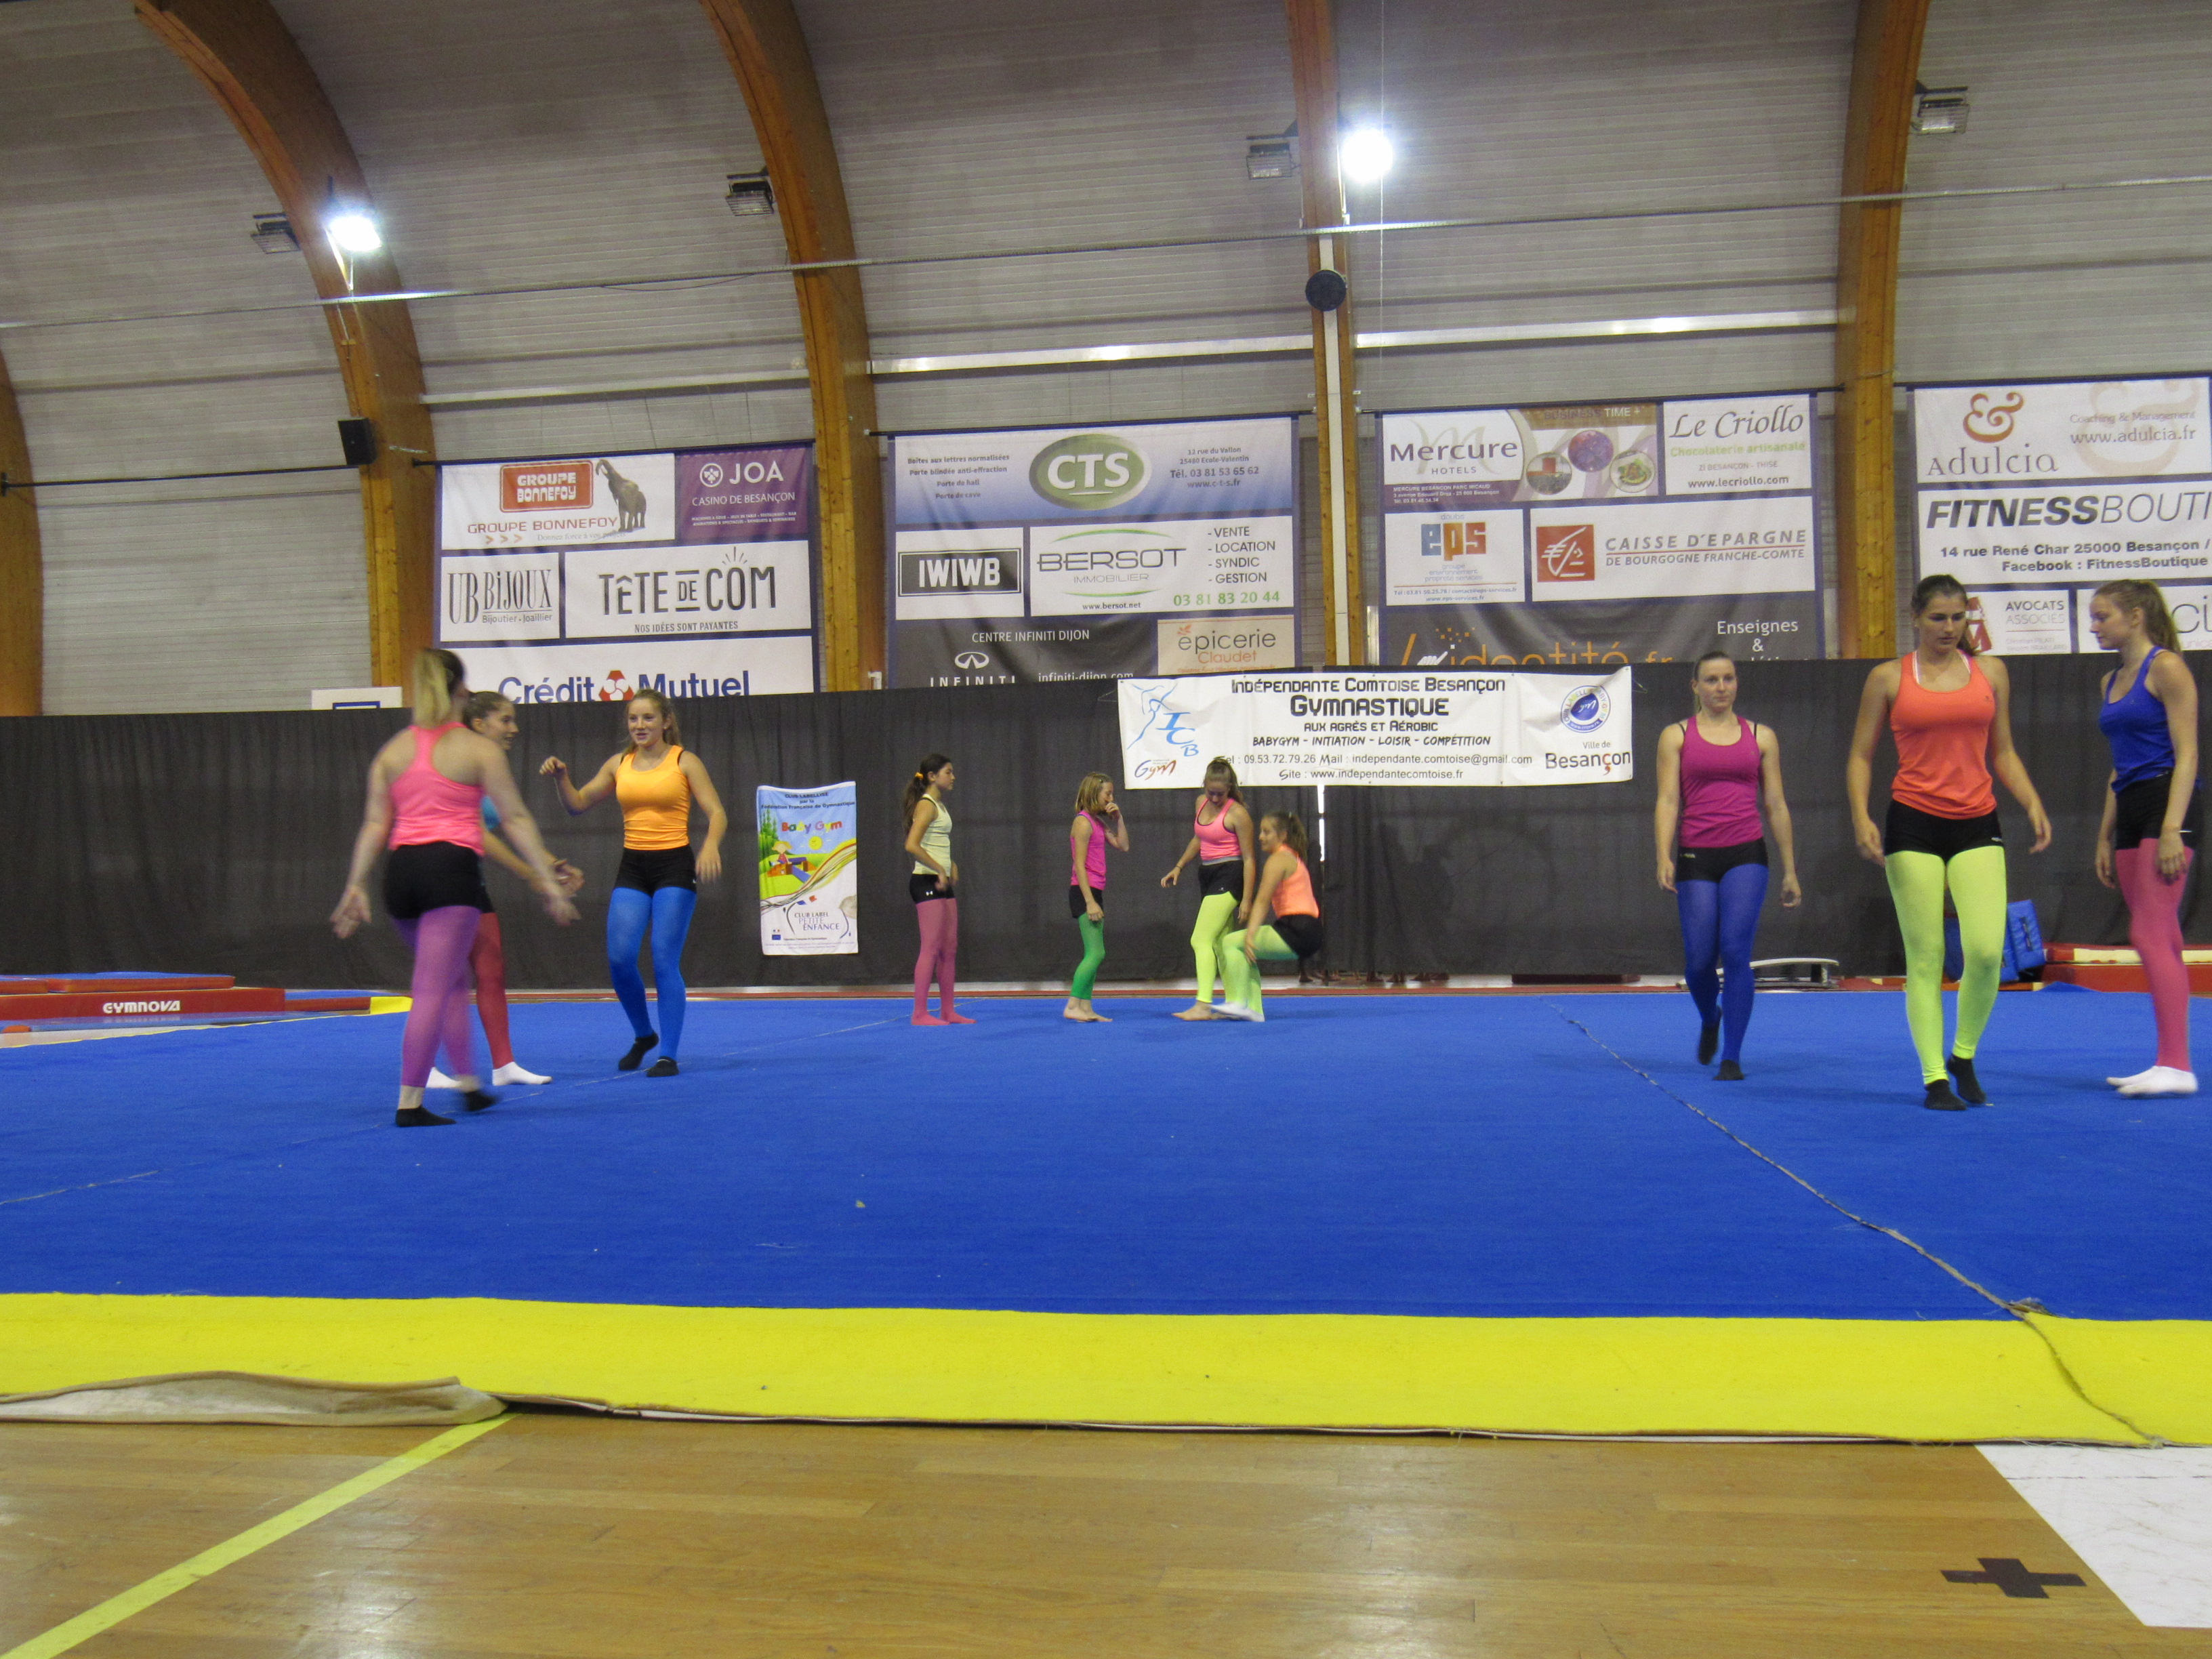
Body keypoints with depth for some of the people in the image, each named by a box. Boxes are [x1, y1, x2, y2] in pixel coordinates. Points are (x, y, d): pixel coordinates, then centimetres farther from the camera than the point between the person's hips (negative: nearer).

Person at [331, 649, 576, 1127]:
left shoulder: (392, 751, 14)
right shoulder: (478, 748, 3)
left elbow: (374, 823, 8)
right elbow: (515, 818, -1)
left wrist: (356, 885, 8)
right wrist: (547, 879, -1)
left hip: (401, 870, 5)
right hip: (452, 866, -5)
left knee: (454, 980, 21)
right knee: (433, 989, -4)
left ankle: (468, 1084, 27)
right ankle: (410, 1103, -5)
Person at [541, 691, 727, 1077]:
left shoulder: (684, 762, -1)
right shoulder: (619, 764, 10)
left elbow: (717, 814, -7)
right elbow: (578, 804, 17)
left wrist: (711, 846, -27)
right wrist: (561, 777, -2)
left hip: (674, 865, -4)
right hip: (632, 867, 4)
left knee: (665, 962, -7)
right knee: (619, 959, -6)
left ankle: (668, 1055, 2)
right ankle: (644, 1035, 19)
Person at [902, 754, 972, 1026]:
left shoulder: (940, 805, 16)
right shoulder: (926, 805, -12)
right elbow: (912, 845, -24)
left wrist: (951, 867, 12)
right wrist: (939, 870, -19)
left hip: (942, 882, 10)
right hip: (927, 882, -10)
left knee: (949, 948, 10)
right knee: (931, 949, -8)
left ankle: (948, 1010, 16)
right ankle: (920, 1013, -5)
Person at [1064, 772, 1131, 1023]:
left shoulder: (1098, 823, 16)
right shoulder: (1083, 822, -12)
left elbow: (1123, 845, 18)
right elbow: (1079, 865, -17)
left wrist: (1118, 818, 10)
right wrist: (1090, 901, -21)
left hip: (1094, 892, 10)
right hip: (1083, 891, -10)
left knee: (1095, 955, 9)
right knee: (1096, 953, -13)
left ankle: (1086, 1008, 10)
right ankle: (1072, 1006, -10)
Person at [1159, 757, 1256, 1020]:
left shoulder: (1238, 814, -13)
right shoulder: (1201, 802, 9)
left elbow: (1248, 858, -12)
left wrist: (1246, 899, -14)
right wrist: (1179, 867, 20)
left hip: (1229, 876, -8)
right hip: (1207, 876, 8)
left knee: (1201, 941, -16)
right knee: (1218, 944, 8)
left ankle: (1203, 1005, -21)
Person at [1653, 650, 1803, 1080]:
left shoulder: (1761, 737, 11)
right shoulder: (1676, 736, 8)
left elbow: (1777, 806, 12)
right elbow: (1668, 800, 0)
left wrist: (1790, 870, 11)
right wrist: (1664, 857, -14)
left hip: (1747, 855, 0)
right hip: (1696, 856, 0)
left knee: (1735, 952, -13)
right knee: (1699, 960, -1)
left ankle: (1732, 1057, -5)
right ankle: (1710, 1020, 33)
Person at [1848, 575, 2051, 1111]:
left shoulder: (1991, 672, 11)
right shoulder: (1888, 678, 4)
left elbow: (2003, 751, 16)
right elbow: (1860, 756, 5)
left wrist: (2033, 804, 2)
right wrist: (1861, 818, -8)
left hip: (1977, 825, 2)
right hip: (1913, 825, -2)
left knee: (1986, 950, -11)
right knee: (1925, 957, -2)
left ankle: (1964, 1056, 13)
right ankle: (1935, 1078, 7)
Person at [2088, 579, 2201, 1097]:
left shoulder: (2166, 668, -5)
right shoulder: (2111, 682, 18)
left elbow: (2186, 754, -12)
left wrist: (2172, 829, -20)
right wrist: (2105, 838, 19)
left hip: (2166, 802, -8)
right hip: (2130, 811, 8)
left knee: (2151, 936, -14)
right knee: (2161, 943, 8)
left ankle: (2176, 1064, -14)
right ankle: (2169, 1065, 11)